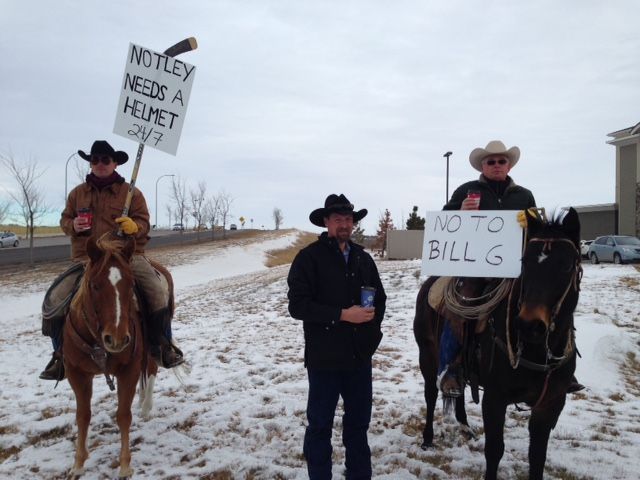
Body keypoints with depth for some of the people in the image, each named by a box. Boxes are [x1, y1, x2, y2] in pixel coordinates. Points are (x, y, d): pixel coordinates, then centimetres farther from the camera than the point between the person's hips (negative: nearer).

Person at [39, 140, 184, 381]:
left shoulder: (131, 193, 5)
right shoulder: (77, 193, 14)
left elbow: (143, 222, 2)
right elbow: (64, 220, 21)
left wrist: (134, 226, -22)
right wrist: (73, 225, -4)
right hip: (86, 259, 3)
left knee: (158, 291, -26)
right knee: (55, 299, -13)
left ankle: (162, 345, -5)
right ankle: (61, 354, 9)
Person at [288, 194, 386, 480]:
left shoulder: (363, 258, 7)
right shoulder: (309, 257, -9)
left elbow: (379, 299, 15)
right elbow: (298, 305, -17)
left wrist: (373, 329, 0)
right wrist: (342, 315, -21)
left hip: (360, 356, 5)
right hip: (324, 358, -5)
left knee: (359, 421, 18)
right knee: (320, 424, 9)